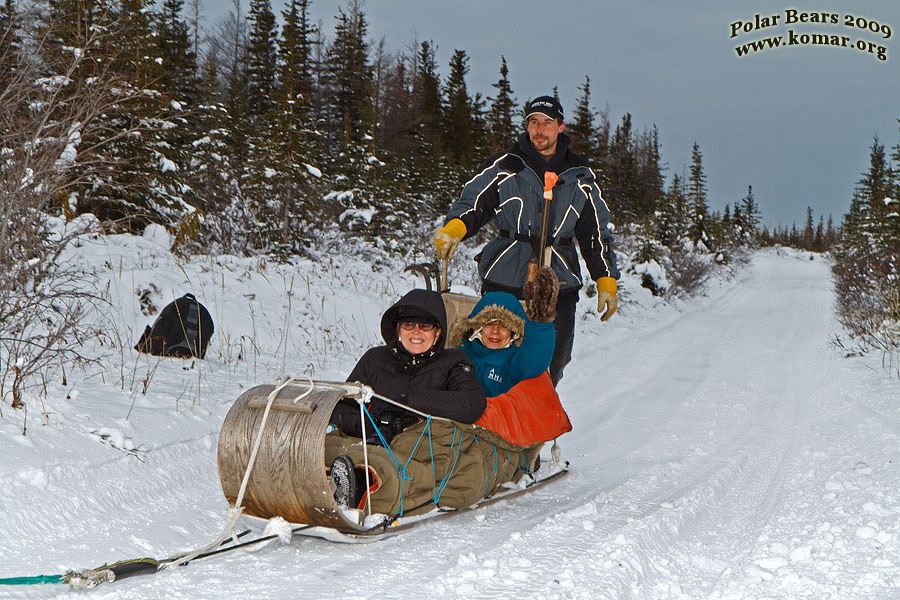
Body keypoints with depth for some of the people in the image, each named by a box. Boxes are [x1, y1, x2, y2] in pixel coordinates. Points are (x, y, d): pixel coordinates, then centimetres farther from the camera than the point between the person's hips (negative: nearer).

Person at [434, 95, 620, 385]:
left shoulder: (580, 177, 12)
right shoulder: (503, 167, 6)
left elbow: (596, 233, 16)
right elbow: (473, 203, 3)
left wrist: (606, 281, 11)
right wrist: (454, 228, -20)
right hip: (504, 280, -1)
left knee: (550, 366, 2)